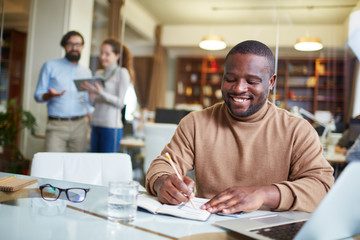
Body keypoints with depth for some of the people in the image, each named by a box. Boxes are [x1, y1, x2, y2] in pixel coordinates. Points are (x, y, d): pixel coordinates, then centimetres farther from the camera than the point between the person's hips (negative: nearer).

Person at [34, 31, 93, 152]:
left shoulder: (86, 72, 16)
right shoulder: (50, 66, 7)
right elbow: (38, 95, 4)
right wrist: (50, 95, -18)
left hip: (80, 125, 3)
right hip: (56, 125, -3)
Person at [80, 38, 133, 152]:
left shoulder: (122, 72, -2)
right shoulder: (98, 74, 16)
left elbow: (120, 102, -9)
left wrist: (100, 93, -21)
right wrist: (90, 95, -3)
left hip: (111, 126, -6)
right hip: (95, 125, 6)